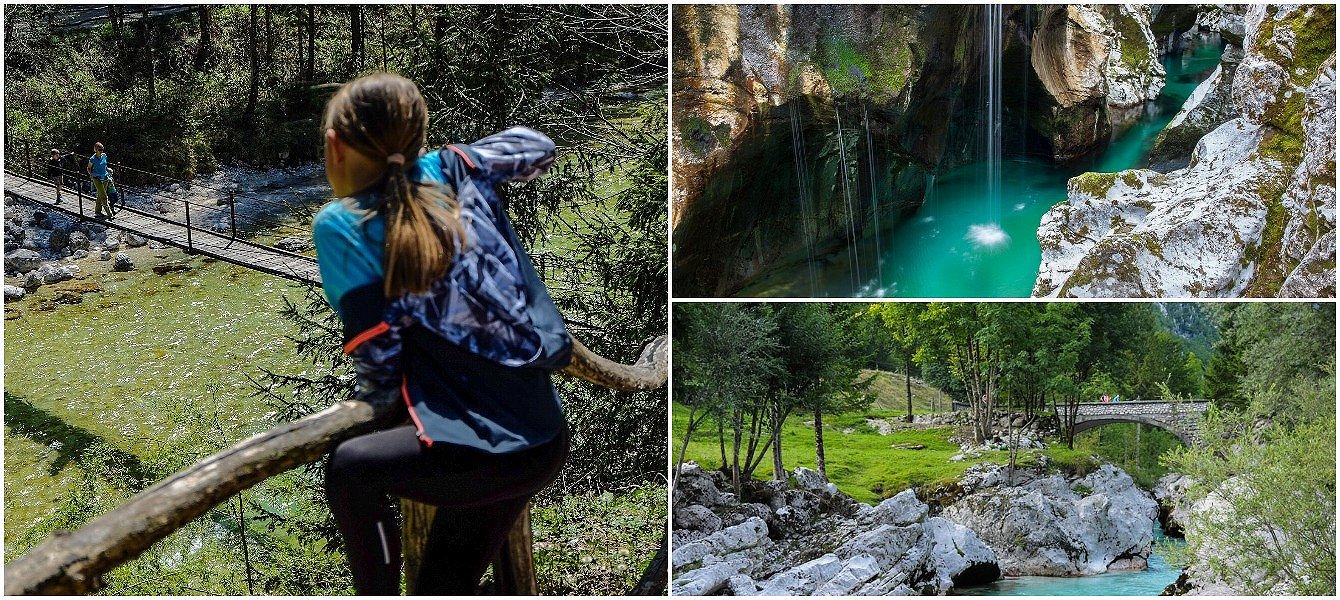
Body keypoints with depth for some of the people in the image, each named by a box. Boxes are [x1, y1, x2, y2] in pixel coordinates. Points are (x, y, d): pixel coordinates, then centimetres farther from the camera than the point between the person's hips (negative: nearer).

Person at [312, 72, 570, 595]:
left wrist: (374, 396, 11)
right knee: (444, 587, 19)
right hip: (549, 440, 7)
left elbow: (378, 361, -9)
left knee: (349, 470, 14)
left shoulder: (340, 224, -6)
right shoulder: (449, 170, 8)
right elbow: (536, 146, 27)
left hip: (483, 452, -7)